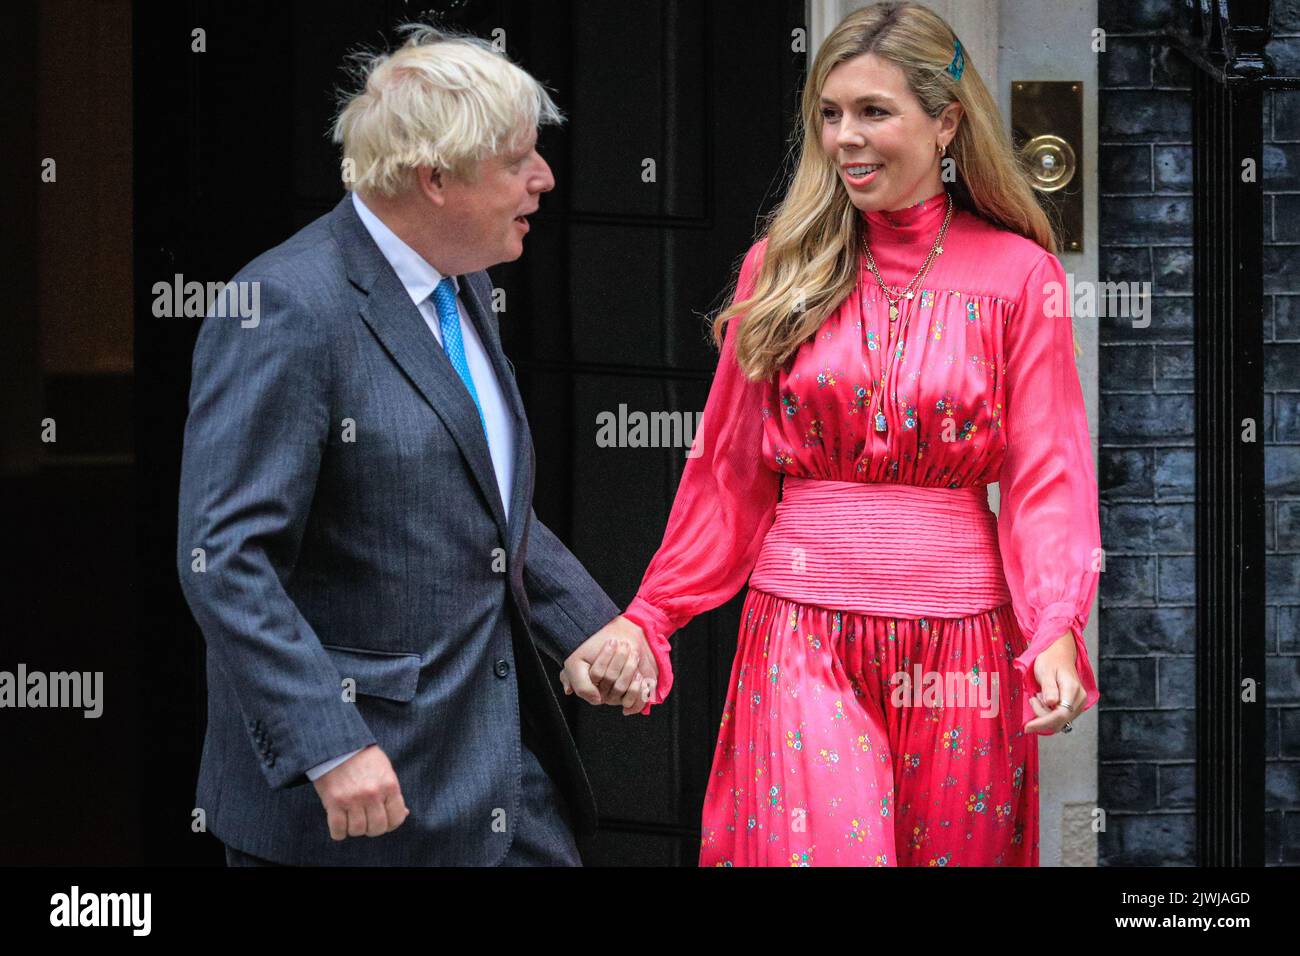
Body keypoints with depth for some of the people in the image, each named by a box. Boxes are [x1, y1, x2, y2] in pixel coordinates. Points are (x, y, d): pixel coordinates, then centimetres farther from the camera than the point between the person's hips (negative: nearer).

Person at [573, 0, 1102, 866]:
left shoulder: (1020, 275, 2)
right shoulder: (783, 268, 7)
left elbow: (1046, 475, -2)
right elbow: (729, 472, 10)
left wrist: (1056, 630, -17)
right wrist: (647, 619, 3)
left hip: (956, 642, 0)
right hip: (801, 628, 0)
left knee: (954, 849, 7)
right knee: (812, 845, -13)